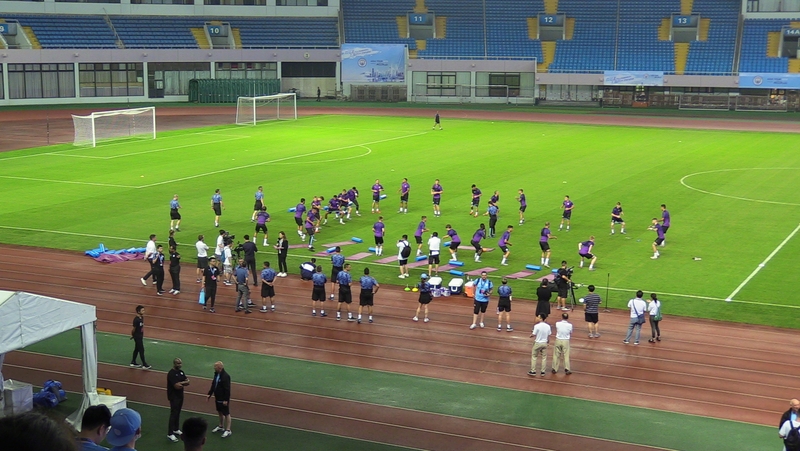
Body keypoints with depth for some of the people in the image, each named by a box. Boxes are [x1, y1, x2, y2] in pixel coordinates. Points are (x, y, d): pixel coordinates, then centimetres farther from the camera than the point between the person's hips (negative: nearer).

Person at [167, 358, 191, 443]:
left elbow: (187, 382, 4)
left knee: (178, 413, 17)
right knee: (173, 414, -7)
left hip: (180, 395, 8)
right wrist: (184, 382, -9)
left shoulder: (181, 372, 8)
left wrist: (180, 383, -15)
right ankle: (170, 434, -4)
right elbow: (177, 386, -27)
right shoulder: (171, 373, -20)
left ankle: (176, 430, 30)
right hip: (174, 397, -8)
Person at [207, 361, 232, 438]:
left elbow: (227, 389, -25)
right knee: (220, 412, 22)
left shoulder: (225, 376, -25)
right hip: (218, 398, 9)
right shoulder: (216, 374, 4)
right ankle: (221, 427, 38)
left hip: (223, 399, -9)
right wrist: (209, 394, 13)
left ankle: (228, 430, 6)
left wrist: (226, 400, -24)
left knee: (226, 414, 0)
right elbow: (213, 385, 15)